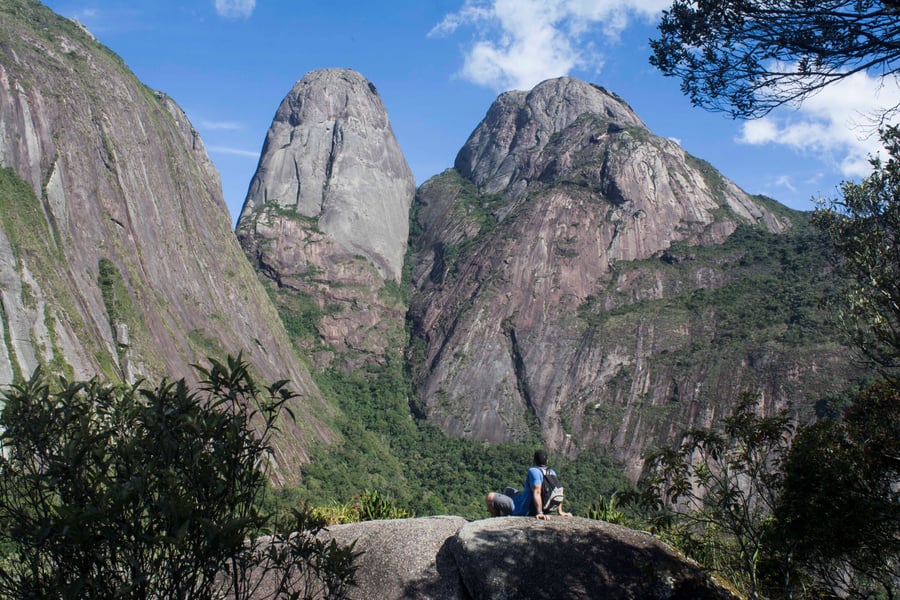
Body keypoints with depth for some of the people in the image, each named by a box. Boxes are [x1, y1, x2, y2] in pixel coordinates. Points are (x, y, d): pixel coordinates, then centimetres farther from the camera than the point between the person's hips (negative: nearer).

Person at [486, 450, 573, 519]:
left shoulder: (534, 471, -23)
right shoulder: (552, 473, 1)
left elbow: (537, 492, -33)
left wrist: (540, 513, -37)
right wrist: (560, 512, 5)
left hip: (522, 510, -9)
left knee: (490, 497, -8)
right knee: (508, 490, 29)